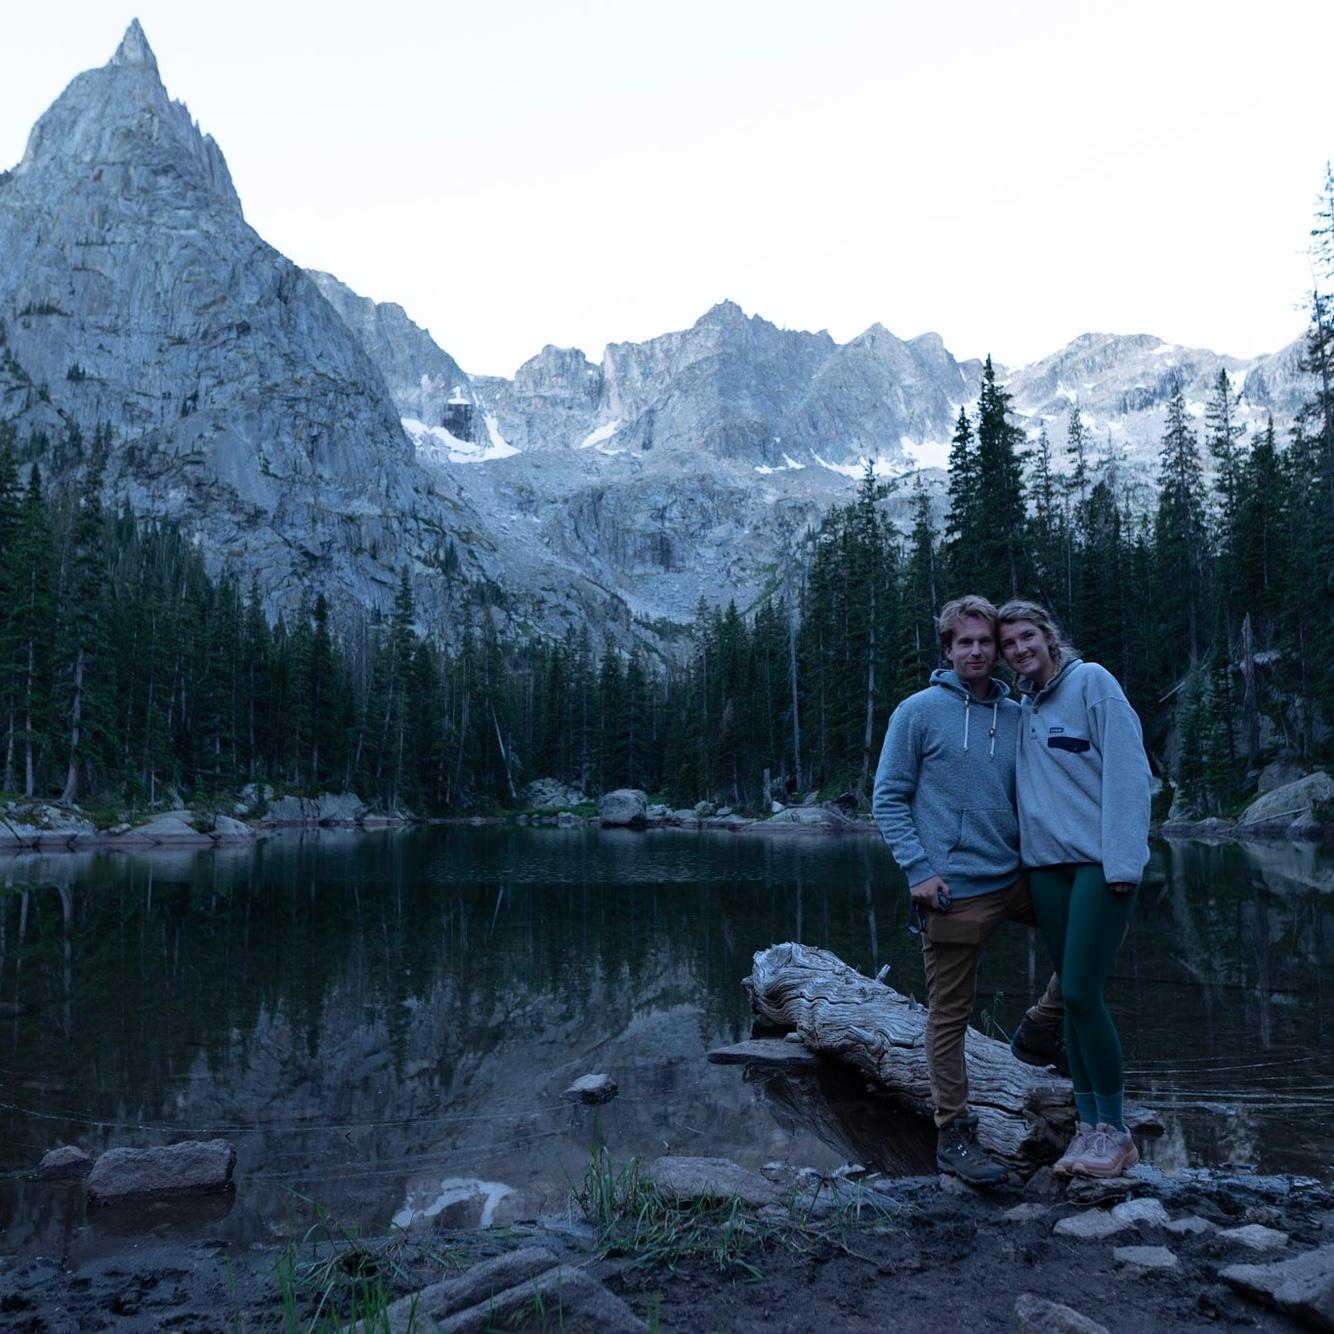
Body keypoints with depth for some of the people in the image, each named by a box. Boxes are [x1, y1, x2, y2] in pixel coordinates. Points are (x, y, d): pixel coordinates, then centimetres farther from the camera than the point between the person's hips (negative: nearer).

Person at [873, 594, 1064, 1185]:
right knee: (950, 1017, 2)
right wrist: (918, 870, -15)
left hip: (1014, 880, 6)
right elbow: (888, 799, -6)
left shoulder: (1016, 716, 9)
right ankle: (954, 1134, 16)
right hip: (953, 892, -6)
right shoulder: (919, 712, -6)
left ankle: (1042, 1026, 28)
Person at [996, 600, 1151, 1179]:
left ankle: (1115, 1131, 7)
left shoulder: (1092, 681, -5)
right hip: (1045, 863, 6)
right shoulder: (1023, 708, 14)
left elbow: (1127, 771, -12)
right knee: (1073, 997, 9)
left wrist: (1122, 861, -18)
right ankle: (1088, 1126, 18)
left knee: (1082, 993, -9)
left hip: (1099, 862, -6)